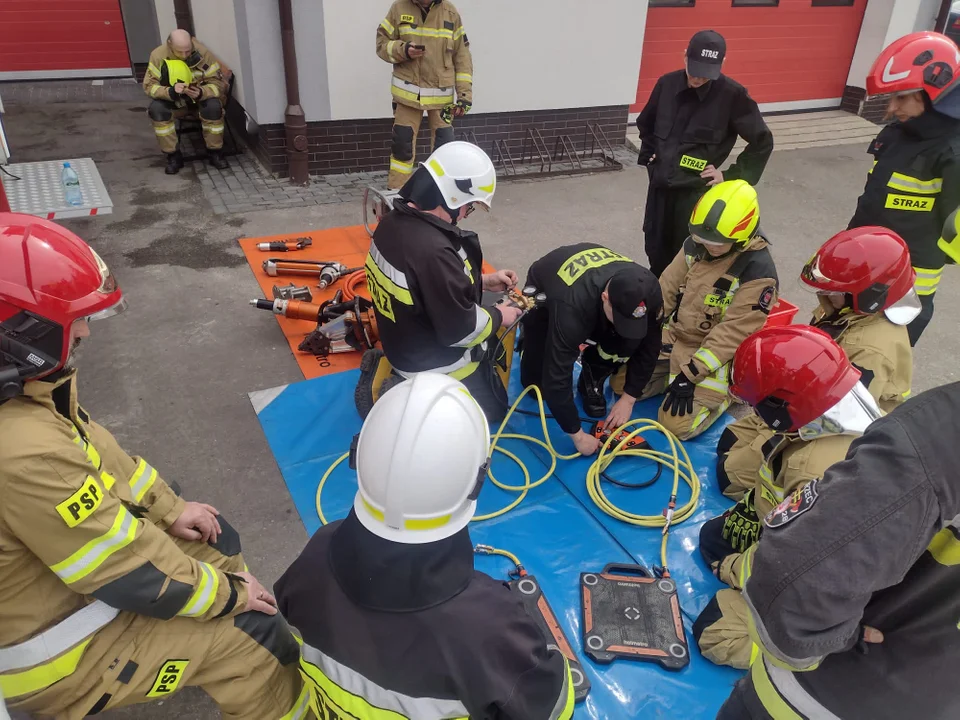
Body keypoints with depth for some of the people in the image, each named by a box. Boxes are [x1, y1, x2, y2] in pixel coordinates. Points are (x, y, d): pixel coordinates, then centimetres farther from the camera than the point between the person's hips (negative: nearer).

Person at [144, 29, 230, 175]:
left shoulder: (203, 52, -18)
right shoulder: (158, 55, -16)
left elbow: (217, 82, -15)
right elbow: (149, 85, -16)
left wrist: (201, 92, -36)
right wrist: (170, 91, -38)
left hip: (201, 99, -1)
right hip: (173, 102, 1)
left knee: (213, 106, -33)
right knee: (157, 109, -29)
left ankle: (215, 152, -14)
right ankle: (173, 156, -15)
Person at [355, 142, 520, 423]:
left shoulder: (394, 221, -8)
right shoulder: (433, 251, -36)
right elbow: (462, 330, -27)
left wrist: (482, 281, 6)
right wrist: (499, 316, -9)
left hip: (404, 343, 8)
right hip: (435, 364, -8)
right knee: (495, 409, 16)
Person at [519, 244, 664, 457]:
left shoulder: (647, 292, -33)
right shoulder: (573, 305, -47)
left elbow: (649, 346, -16)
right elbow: (557, 377, -42)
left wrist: (628, 398, -18)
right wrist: (577, 434, -34)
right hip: (543, 293, -3)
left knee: (628, 340, -25)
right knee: (536, 383, -7)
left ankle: (592, 381, 2)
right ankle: (529, 343, 24)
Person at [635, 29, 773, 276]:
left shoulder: (732, 95, -13)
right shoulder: (667, 84, -1)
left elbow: (762, 141, -4)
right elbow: (645, 123, 19)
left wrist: (732, 176, -6)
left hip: (695, 190, -4)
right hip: (659, 184, 4)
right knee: (655, 249, 14)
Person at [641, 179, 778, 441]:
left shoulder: (758, 271, -24)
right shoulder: (695, 244, -4)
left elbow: (732, 333, -24)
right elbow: (665, 290, 4)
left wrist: (691, 374, -26)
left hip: (715, 354, -6)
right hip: (673, 338, 6)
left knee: (677, 424, -17)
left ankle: (724, 390, 8)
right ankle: (672, 374, 19)